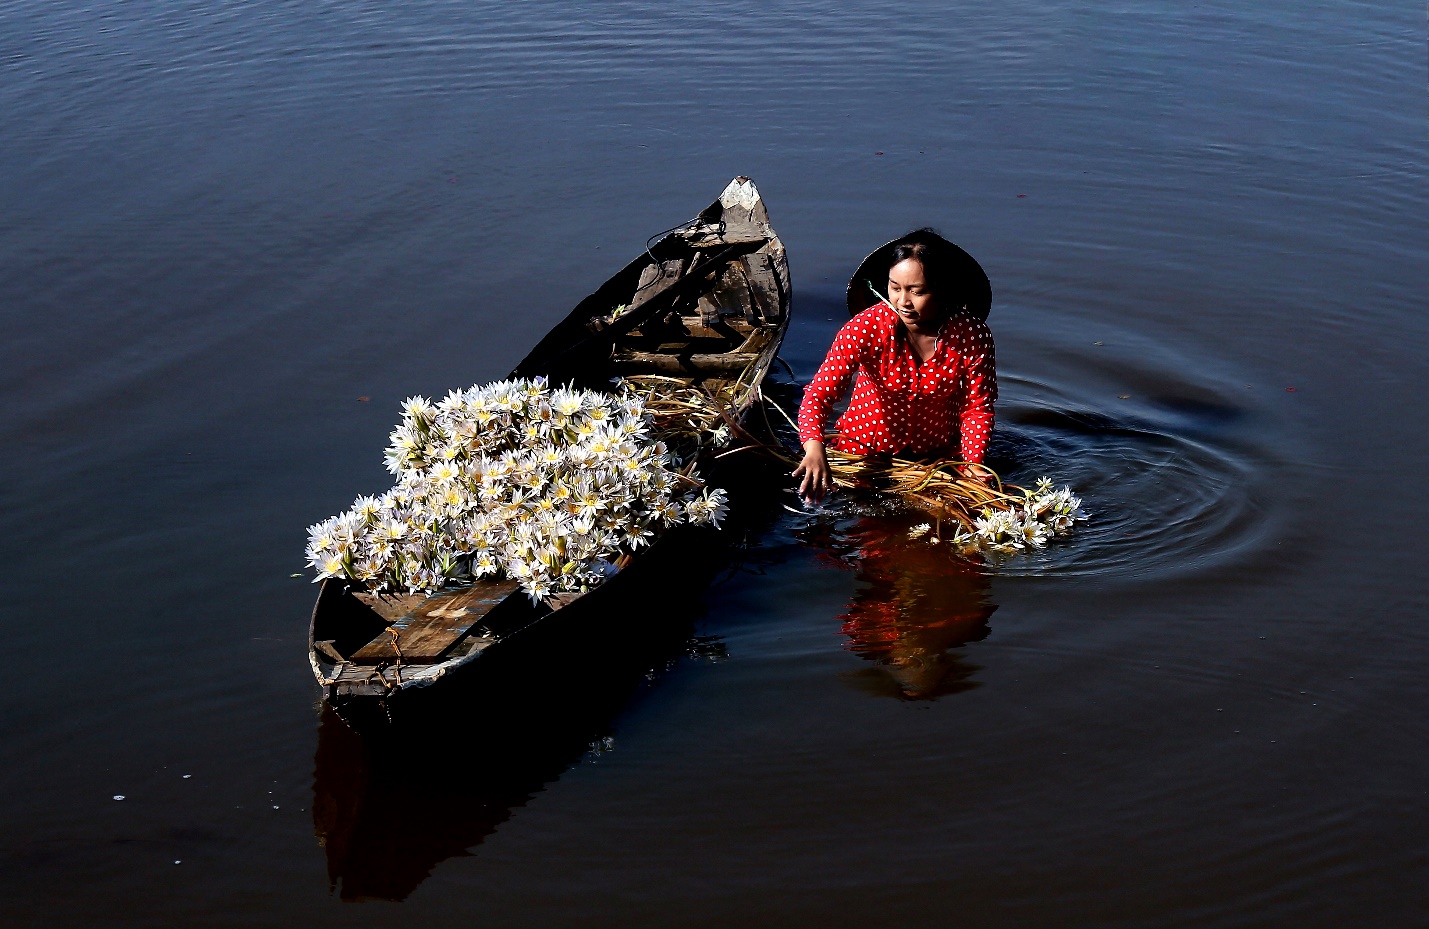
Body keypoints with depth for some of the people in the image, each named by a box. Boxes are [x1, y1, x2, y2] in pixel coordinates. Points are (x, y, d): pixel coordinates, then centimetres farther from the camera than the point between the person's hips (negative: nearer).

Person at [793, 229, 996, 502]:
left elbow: (978, 408, -6)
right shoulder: (866, 328, -21)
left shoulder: (973, 335, -17)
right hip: (865, 449, -1)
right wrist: (814, 446, -46)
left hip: (937, 455, 1)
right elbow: (820, 392, -27)